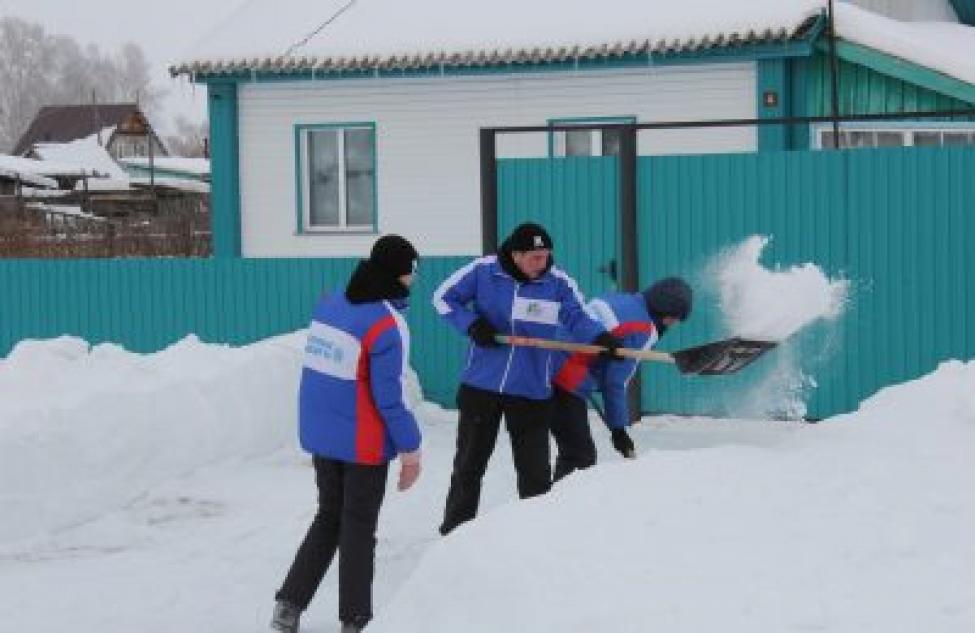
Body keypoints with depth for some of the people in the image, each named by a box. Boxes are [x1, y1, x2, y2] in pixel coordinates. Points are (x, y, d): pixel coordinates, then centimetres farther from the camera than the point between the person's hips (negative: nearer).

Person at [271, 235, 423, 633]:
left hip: (320, 436, 6)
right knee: (359, 526, 8)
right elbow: (389, 396, -19)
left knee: (329, 517, 20)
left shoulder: (328, 305, 0)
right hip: (365, 445, -6)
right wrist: (410, 449, -11)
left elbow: (319, 371, 8)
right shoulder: (386, 326, -21)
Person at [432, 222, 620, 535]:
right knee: (468, 467, 12)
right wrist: (472, 324, -15)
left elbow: (578, 319, -11)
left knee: (535, 473, 4)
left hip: (531, 393, 0)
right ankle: (454, 533, 25)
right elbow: (444, 298, 1)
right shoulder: (483, 271, -7)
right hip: (480, 387, 0)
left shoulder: (559, 283, -7)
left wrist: (601, 337, -32)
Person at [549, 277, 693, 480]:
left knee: (573, 453, 17)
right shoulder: (641, 330, -11)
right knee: (581, 456, -6)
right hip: (567, 385, -10)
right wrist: (618, 428, -2)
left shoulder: (619, 300, 15)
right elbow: (616, 382, -11)